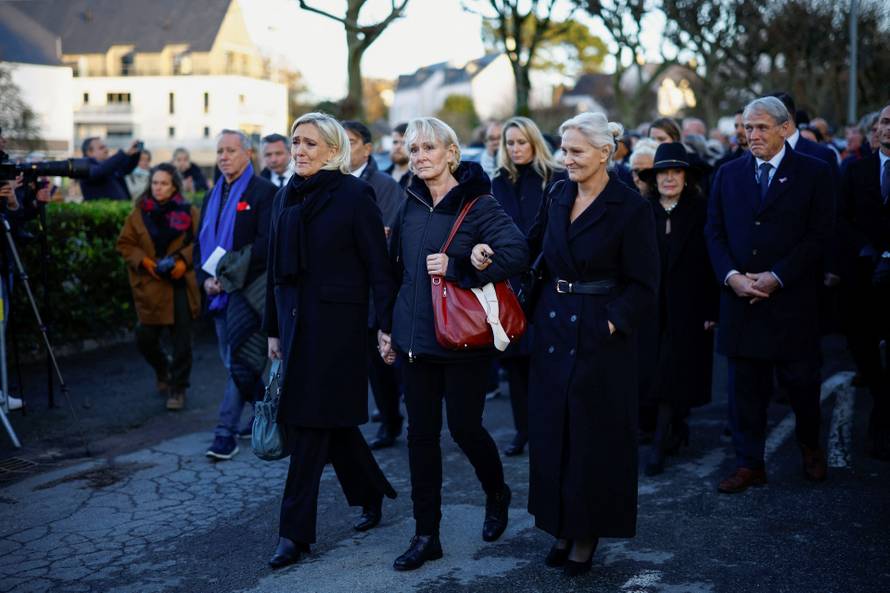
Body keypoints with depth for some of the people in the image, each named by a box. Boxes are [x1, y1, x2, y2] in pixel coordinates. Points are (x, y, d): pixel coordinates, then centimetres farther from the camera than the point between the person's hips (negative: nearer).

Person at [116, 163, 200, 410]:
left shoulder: (189, 213, 1)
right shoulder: (139, 213, 5)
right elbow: (124, 244, 7)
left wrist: (184, 261, -15)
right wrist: (143, 261, -9)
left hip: (181, 284, -2)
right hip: (150, 286, 2)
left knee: (182, 340, 0)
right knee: (145, 338, 2)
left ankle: (178, 388, 15)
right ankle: (163, 369, 34)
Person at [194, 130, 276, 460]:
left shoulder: (263, 192, -6)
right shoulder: (213, 196, 18)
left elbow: (267, 244, -16)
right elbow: (201, 244, 18)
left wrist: (228, 272, -19)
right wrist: (205, 278, 0)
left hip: (248, 290, -8)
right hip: (219, 293, 8)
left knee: (239, 361, -10)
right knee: (232, 362, 12)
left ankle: (226, 432, -2)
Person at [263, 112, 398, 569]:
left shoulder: (353, 194, -8)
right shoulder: (286, 198, 11)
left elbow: (377, 265, -9)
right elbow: (277, 267, 15)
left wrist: (386, 326, -14)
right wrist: (273, 329, 16)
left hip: (336, 321, -7)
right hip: (296, 320, 7)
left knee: (311, 422, -5)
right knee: (330, 419, 13)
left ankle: (296, 531, 4)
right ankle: (372, 494, 32)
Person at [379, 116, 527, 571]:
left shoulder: (478, 204, -10)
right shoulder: (411, 205, 8)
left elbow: (516, 253, -24)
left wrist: (456, 267, -26)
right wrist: (388, 327, 15)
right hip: (414, 338, 5)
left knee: (464, 427, 4)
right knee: (421, 434, 7)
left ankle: (496, 495, 35)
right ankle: (426, 535, 18)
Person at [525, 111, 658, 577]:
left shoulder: (631, 208, -11)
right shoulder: (557, 200, 7)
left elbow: (642, 286, -11)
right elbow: (532, 251, 13)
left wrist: (611, 324, -22)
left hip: (599, 334, -6)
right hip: (553, 328, 6)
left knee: (594, 435, 4)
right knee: (551, 430, 10)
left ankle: (588, 533, 20)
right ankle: (562, 526, 25)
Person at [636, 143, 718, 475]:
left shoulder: (701, 212, -2)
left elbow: (712, 263, -4)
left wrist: (712, 310, -10)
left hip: (687, 309, -2)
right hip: (650, 307, 3)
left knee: (672, 375, -3)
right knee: (653, 371, 6)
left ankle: (660, 444, 2)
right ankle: (677, 428, 27)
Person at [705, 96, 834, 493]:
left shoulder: (813, 173, 0)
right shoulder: (728, 174, 9)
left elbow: (818, 235, -6)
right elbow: (714, 232, 7)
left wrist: (775, 277, -14)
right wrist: (731, 276, -9)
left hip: (792, 299, -2)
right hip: (740, 297, 3)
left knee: (800, 380, 7)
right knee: (745, 386, 6)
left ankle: (810, 447, 33)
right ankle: (749, 465, 16)